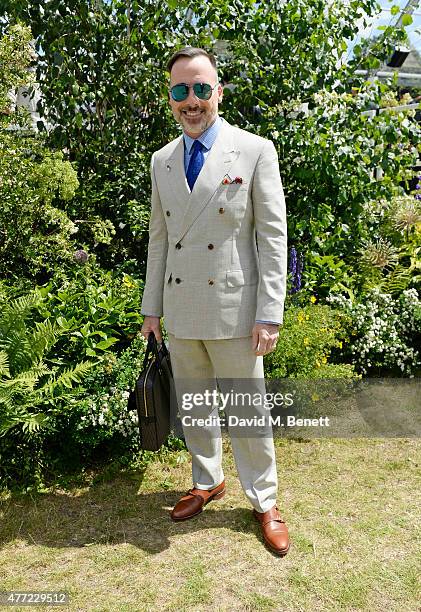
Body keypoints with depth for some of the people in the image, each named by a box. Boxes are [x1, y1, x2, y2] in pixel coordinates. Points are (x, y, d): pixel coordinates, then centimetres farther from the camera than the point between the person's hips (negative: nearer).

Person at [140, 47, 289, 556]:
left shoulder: (255, 151, -5)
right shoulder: (161, 160, 10)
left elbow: (273, 237, -7)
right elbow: (158, 238, 13)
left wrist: (269, 315, -12)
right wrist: (151, 306, 11)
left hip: (233, 310, -4)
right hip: (179, 311, 5)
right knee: (193, 407, 17)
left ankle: (264, 502, 28)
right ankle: (207, 483, 40)